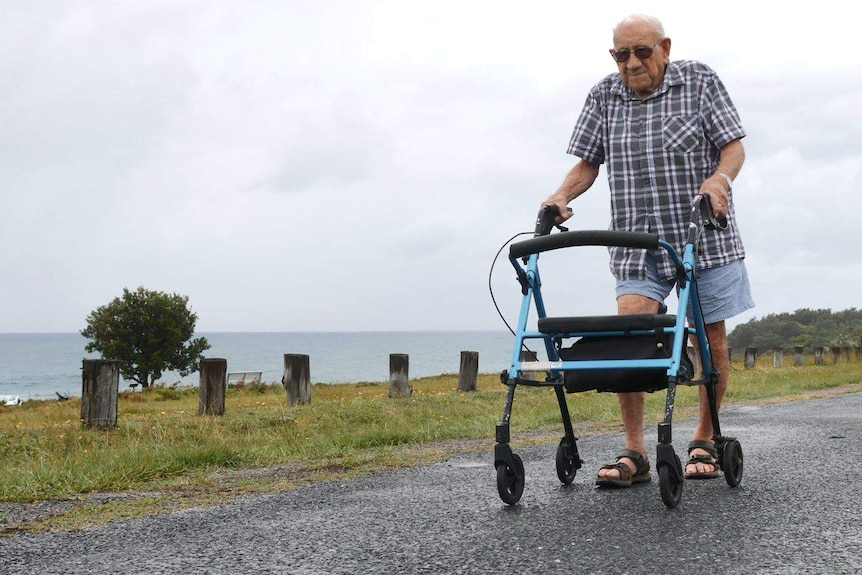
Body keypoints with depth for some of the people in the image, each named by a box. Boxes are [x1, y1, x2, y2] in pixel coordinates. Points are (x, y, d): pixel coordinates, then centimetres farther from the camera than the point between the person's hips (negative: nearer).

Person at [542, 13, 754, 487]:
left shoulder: (700, 81, 2)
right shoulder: (603, 97, 8)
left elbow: (733, 146, -1)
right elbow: (587, 162, 9)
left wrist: (720, 178, -22)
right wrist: (562, 195, -10)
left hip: (703, 236, -1)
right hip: (637, 242, 1)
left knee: (712, 342, 4)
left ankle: (704, 441, 21)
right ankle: (634, 453, -9)